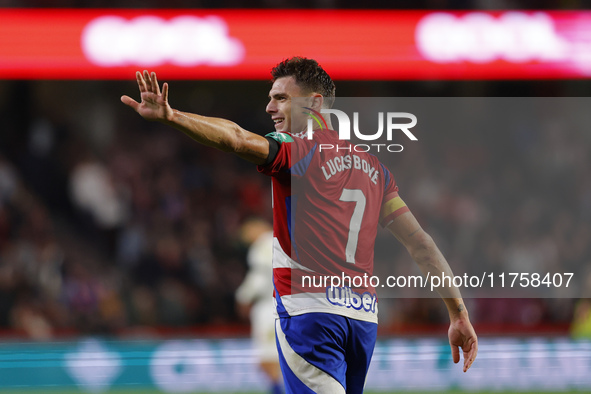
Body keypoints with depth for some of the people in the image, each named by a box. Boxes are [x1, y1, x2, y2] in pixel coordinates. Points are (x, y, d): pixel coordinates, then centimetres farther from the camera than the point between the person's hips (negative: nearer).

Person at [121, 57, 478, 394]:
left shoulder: (299, 152, -3)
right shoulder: (373, 164, 17)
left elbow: (237, 139, -23)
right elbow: (421, 243, 16)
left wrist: (171, 116, -36)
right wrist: (459, 314, 18)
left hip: (311, 311, -7)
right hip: (364, 316, 7)